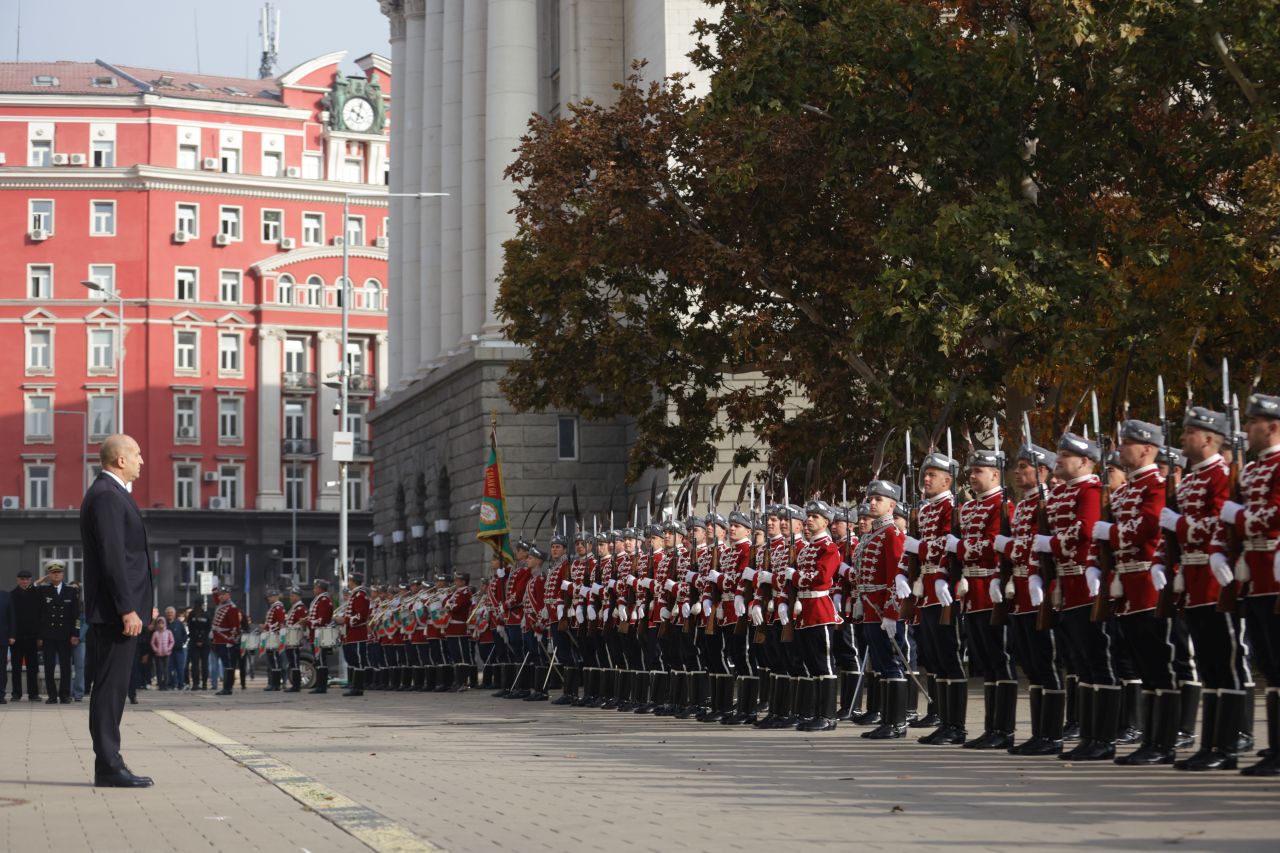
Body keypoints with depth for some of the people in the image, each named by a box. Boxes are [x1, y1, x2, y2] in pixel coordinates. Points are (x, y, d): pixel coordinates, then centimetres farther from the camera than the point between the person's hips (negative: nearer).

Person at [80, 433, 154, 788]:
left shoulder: (111, 494, 19)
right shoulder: (106, 496, -14)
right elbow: (112, 558, -20)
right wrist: (127, 610, -22)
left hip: (118, 608, 11)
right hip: (115, 610, -11)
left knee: (112, 687, 10)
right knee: (111, 686, -8)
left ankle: (109, 765, 13)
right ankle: (109, 766, -7)